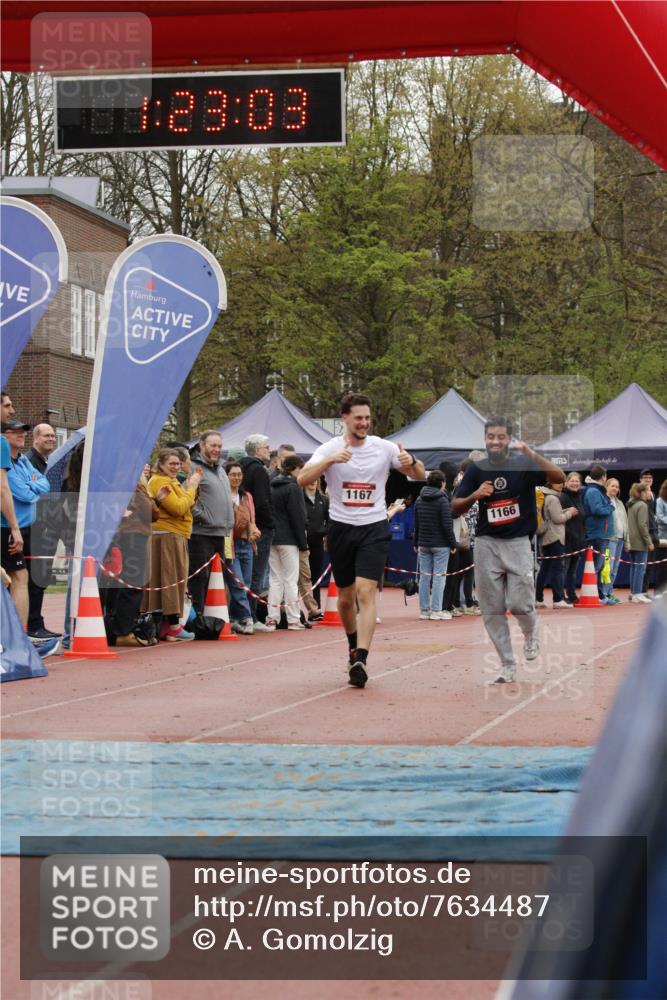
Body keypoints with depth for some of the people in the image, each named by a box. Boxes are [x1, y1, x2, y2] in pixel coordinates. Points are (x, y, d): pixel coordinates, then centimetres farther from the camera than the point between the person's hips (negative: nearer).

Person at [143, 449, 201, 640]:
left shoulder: (170, 481, 21)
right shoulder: (159, 482, -12)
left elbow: (187, 506, 19)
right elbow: (178, 508, -19)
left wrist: (193, 486, 9)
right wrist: (191, 488, -11)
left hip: (175, 537, 10)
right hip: (167, 536, -10)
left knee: (172, 581, 10)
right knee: (171, 580, -8)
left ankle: (165, 626, 12)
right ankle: (173, 627, -7)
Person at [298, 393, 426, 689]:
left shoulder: (384, 448, 0)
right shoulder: (330, 449, -3)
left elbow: (420, 476, 4)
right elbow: (303, 479, -17)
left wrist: (411, 462, -19)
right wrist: (330, 460, -32)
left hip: (374, 528, -1)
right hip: (341, 528, 1)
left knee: (366, 593, -16)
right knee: (346, 597, 12)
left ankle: (360, 661, -23)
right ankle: (354, 646, 38)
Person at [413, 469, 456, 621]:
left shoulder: (419, 500, 8)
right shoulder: (442, 500, -11)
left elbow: (416, 524, 11)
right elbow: (447, 525, -13)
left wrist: (416, 543, 18)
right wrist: (453, 544, -6)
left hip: (423, 544, 6)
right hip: (440, 545, -6)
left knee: (424, 576, 8)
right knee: (439, 577, -3)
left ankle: (424, 609, 10)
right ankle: (436, 610, -4)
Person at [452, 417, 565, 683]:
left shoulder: (524, 465, -4)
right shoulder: (476, 470, 3)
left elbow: (559, 478, -19)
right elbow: (455, 508, 3)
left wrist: (532, 454, -29)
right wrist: (475, 495, -16)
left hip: (518, 543, -2)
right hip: (487, 544, 2)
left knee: (519, 603, -10)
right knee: (492, 610, 2)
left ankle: (530, 632, 25)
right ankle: (507, 665, 13)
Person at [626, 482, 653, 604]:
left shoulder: (631, 505, 15)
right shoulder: (642, 505, -13)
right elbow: (642, 525, -18)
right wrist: (649, 542, -15)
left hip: (632, 542, 9)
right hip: (640, 542, -9)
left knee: (634, 567, 14)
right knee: (640, 567, -7)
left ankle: (633, 592, 18)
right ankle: (637, 594, -9)